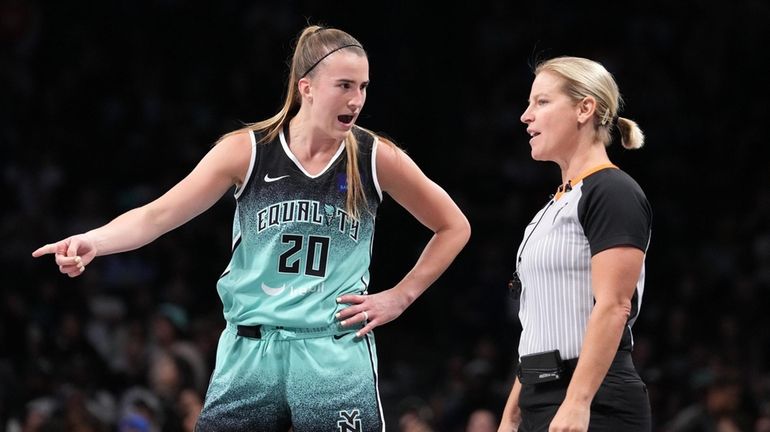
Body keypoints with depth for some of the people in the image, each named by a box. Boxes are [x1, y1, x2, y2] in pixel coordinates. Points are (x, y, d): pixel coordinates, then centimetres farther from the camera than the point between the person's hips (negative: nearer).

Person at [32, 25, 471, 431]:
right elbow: (156, 215, -5)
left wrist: (399, 297, 3)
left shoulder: (376, 158, -1)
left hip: (337, 355, 0)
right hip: (251, 351, 0)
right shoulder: (248, 151, -2)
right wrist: (91, 242, -22)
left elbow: (454, 228, 12)